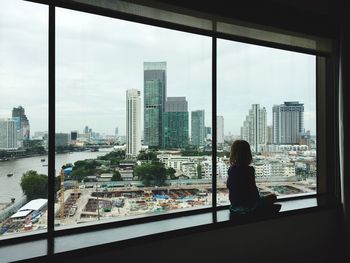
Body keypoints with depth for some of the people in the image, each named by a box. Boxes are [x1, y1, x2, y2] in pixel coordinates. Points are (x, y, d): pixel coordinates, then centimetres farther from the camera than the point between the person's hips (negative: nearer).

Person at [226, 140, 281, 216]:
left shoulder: (231, 169, 0)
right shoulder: (249, 170, -18)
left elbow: (228, 185, 10)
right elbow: (252, 188, -16)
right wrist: (259, 198, 1)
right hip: (247, 205, -7)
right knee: (273, 197, 7)